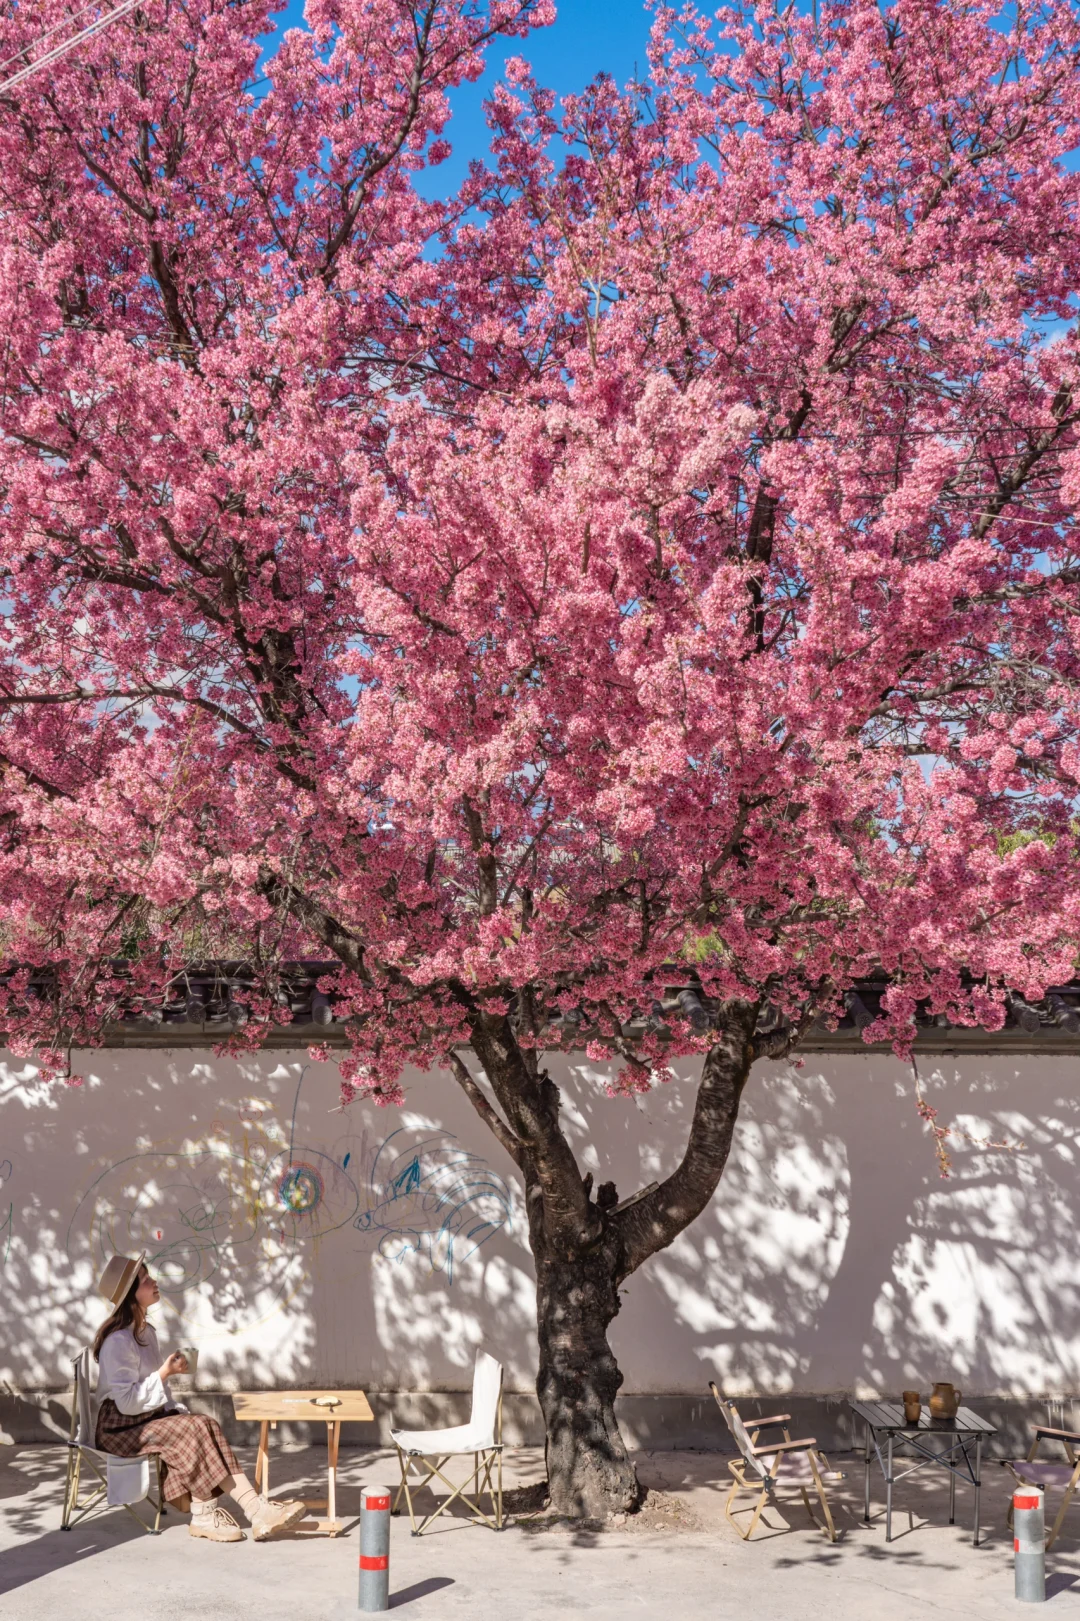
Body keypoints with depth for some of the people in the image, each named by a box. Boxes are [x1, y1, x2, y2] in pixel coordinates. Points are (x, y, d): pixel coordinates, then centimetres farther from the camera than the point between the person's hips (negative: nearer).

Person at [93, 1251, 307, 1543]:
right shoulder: (117, 1340, -19)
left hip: (151, 1415, 8)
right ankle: (204, 1513, -23)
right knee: (193, 1430, -27)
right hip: (121, 1428, -8)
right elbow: (127, 1402, -24)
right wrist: (165, 1372, -20)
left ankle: (255, 1509, -27)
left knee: (207, 1427, -18)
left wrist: (177, 1410, 1)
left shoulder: (146, 1332, 11)